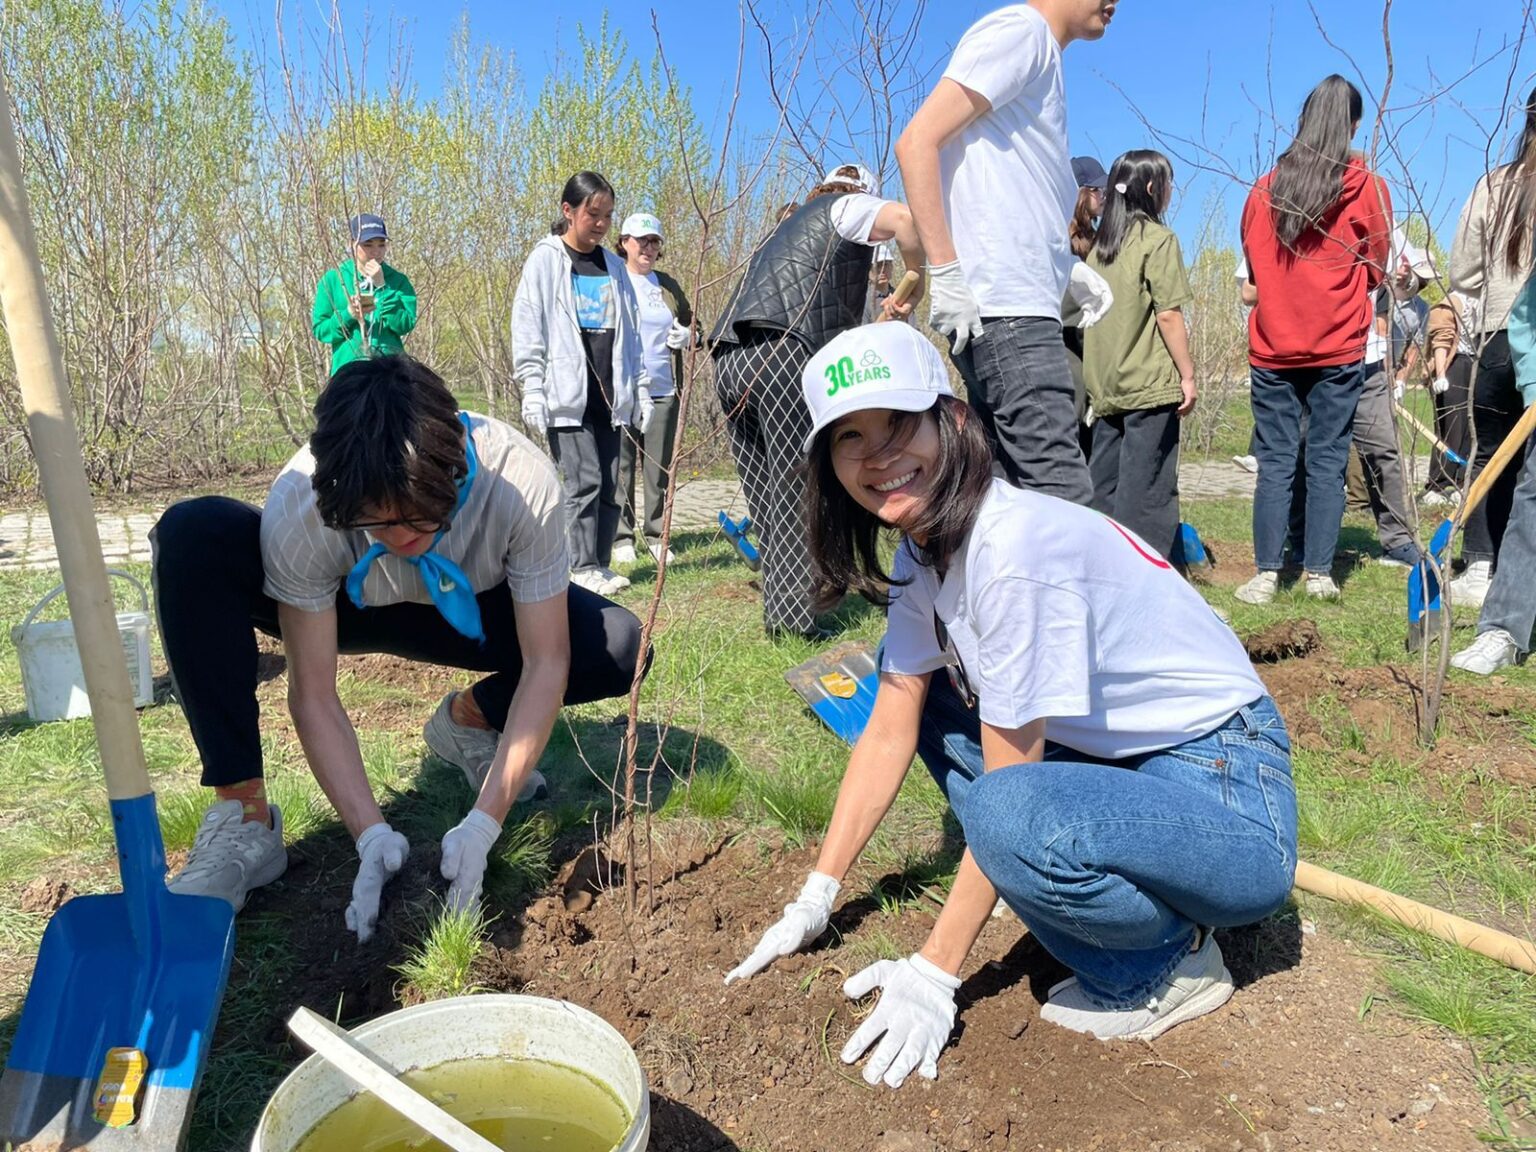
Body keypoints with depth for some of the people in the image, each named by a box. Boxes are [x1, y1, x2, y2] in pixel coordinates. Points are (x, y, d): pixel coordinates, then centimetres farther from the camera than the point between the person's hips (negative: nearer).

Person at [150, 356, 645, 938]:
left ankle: (469, 719, 6)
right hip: (341, 608, 0)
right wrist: (373, 835, -36)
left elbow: (546, 662, -30)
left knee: (620, 648, -25)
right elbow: (313, 694, -27)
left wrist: (483, 823, -36)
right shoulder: (298, 505, -35)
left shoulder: (521, 482, -36)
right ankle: (243, 819, -20)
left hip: (466, 610, 0)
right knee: (191, 535, -30)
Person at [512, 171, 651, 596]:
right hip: (567, 396, -5)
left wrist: (641, 389, 15)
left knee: (610, 486, 4)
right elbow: (528, 328, -4)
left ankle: (600, 565, 12)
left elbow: (630, 333, 20)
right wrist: (533, 390, -11)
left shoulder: (612, 266, 18)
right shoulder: (546, 260, 2)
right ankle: (583, 569, -2)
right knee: (584, 482, -10)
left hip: (608, 395, 5)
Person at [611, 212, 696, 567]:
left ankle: (656, 536, 15)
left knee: (660, 467, 6)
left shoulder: (668, 285, 14)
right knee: (620, 466, 0)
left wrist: (688, 336, 0)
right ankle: (622, 538, 7)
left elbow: (690, 323, 24)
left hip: (663, 391, 4)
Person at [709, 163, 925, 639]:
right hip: (782, 352, -7)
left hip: (728, 359, 8)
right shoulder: (848, 206, 17)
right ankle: (793, 618, -8)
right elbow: (905, 218, -7)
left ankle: (780, 614, 11)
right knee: (795, 491, -7)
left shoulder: (786, 228, 39)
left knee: (766, 495, 9)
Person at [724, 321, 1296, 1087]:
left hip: (1230, 798, -8)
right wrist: (814, 899, 5)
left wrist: (934, 974, -15)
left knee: (1018, 819, -35)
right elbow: (888, 733, 3)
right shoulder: (923, 548, 0)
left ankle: (1169, 961, -3)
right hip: (1116, 761, 8)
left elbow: (1007, 799, -23)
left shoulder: (1014, 545, -27)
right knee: (919, 687, 7)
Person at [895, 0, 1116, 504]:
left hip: (1021, 306, 10)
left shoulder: (1042, 51, 25)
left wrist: (1066, 266, 18)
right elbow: (917, 142, -14)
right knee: (1063, 499, -14)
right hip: (1004, 310, -10)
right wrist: (945, 274, -20)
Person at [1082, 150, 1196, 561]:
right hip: (1150, 385, -7)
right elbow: (1168, 315, -11)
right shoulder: (1158, 238, -6)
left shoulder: (1100, 242, 14)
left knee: (1102, 483, 11)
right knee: (1146, 485, -4)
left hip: (1105, 385, 7)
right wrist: (1187, 374, -6)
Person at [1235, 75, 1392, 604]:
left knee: (1275, 462, 2)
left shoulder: (1264, 189, 3)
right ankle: (1319, 572, 5)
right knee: (1327, 461, 4)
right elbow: (1375, 270, 9)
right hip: (1338, 348, -1)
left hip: (1272, 347, 1)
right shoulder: (1367, 188, -1)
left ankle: (1266, 573, -1)